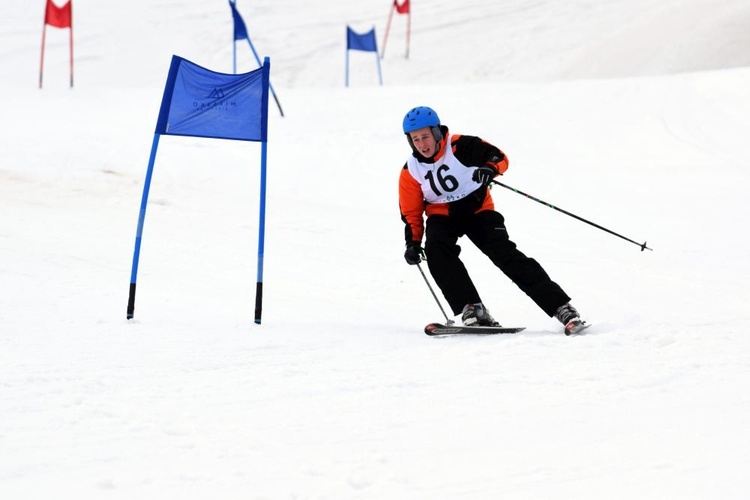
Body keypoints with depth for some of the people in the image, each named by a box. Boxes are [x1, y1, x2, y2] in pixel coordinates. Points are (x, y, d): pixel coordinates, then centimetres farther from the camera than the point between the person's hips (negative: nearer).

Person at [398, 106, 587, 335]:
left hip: (478, 209, -3)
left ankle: (561, 307, -18)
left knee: (505, 253, -18)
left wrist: (489, 168, -38)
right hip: (442, 216, 3)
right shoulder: (410, 172, -5)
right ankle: (471, 308, -25)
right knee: (436, 250, -28)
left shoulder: (460, 147, -15)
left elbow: (499, 157, -16)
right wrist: (413, 242, -9)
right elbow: (411, 212, 3)